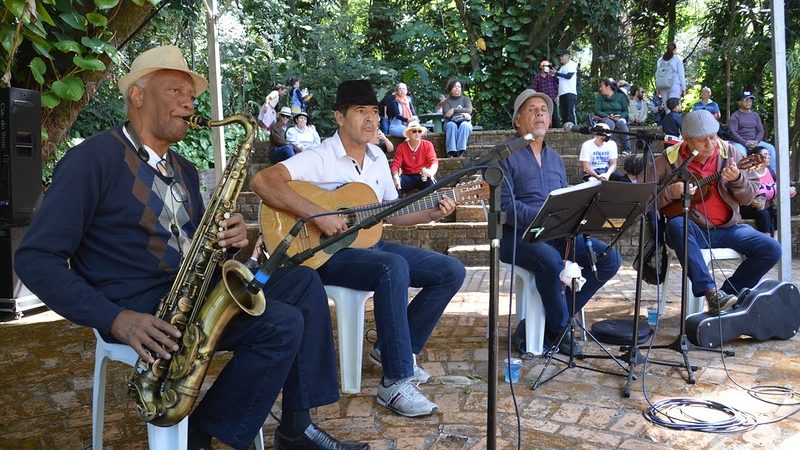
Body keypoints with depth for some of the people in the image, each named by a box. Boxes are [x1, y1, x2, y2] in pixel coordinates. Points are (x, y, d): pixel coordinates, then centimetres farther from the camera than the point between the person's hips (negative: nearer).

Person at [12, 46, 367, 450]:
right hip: (141, 307, -8)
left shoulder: (184, 170, 16)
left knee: (303, 283, -1)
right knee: (282, 325, -21)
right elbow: (34, 259, -13)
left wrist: (229, 239, -5)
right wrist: (115, 318, -24)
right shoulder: (92, 160, -9)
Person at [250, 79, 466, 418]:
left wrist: (432, 213, 0)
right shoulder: (320, 158, -14)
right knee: (394, 267, -38)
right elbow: (262, 181, -28)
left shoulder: (377, 158, 11)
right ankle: (395, 383, -28)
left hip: (370, 244, 8)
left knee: (451, 272, 0)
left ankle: (393, 347, 10)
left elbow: (392, 213, 16)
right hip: (329, 253, -8)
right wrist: (318, 214, -33)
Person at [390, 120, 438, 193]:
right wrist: (396, 177, -27)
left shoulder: (427, 145, 1)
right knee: (394, 184, -29)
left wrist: (431, 172, -35)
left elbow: (434, 161, -10)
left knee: (432, 184, -34)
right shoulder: (401, 147, 2)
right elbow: (395, 165, -4)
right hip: (407, 177, 1)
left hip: (423, 176, -1)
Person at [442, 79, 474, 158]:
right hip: (452, 122, 0)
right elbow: (447, 115, -4)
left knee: (464, 125, -35)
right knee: (451, 125, -36)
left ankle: (460, 151, -44)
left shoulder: (466, 99, 16)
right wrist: (462, 113, -14)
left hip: (465, 122, 1)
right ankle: (451, 152, -45)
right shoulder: (447, 101, 14)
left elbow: (469, 110, -4)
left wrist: (454, 110, -15)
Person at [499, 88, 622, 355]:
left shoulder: (554, 158, 21)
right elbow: (504, 204, -14)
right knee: (550, 260, -37)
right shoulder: (506, 155, -2)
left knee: (610, 259, -11)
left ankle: (556, 313, -1)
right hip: (517, 236, -7)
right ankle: (559, 328, -11)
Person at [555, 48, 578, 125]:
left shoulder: (572, 64, 3)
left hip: (570, 93, -7)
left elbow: (569, 76, -11)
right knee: (563, 114, 3)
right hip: (562, 93, 7)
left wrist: (556, 73, -7)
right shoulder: (561, 67, 24)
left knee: (571, 113, -13)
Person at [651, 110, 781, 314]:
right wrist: (671, 192, -23)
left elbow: (748, 197, 4)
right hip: (693, 230, -3)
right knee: (676, 225, -37)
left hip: (728, 228, 4)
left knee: (771, 249, -15)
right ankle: (711, 291, -36)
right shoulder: (670, 159, -4)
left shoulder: (728, 152, 5)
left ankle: (729, 292, -1)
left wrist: (736, 179, -16)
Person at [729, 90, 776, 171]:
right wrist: (745, 143, -19)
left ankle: (773, 173, -18)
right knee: (741, 153, -37)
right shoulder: (735, 115, 2)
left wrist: (756, 141, -8)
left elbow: (760, 131, 13)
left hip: (754, 141, 5)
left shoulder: (755, 115, 18)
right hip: (739, 142, -5)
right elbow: (732, 132, -8)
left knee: (770, 148, -18)